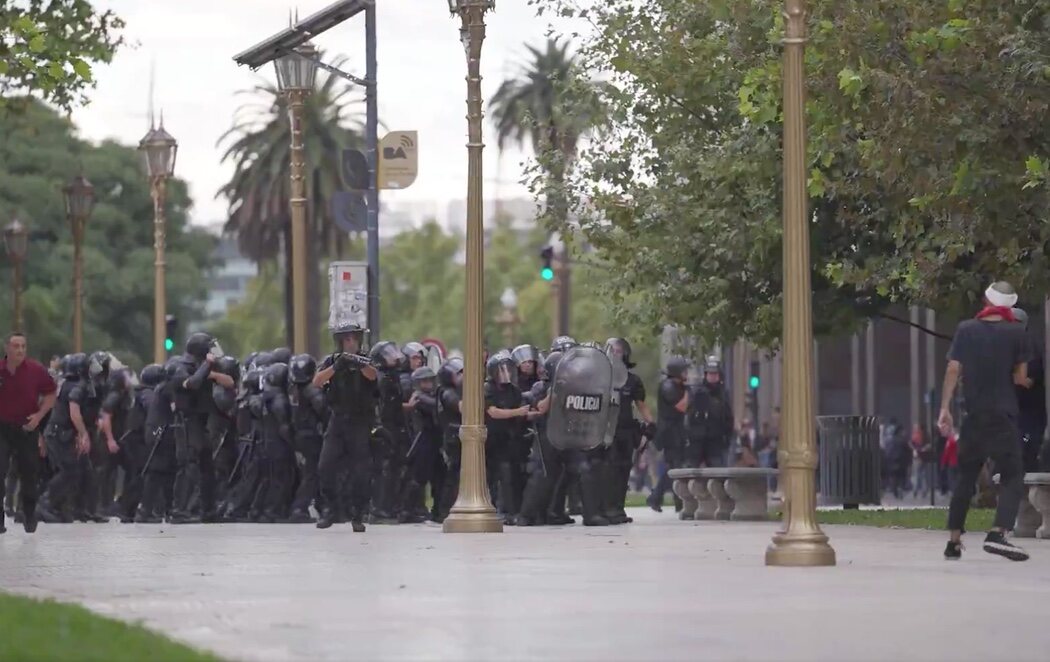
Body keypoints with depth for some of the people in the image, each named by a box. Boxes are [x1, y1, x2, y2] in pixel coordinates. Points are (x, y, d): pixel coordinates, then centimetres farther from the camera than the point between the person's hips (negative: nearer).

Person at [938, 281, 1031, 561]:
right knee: (1012, 476, -2)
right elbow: (1020, 377, -3)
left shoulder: (965, 329, 3)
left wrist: (945, 408, 1)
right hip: (1004, 417, -3)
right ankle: (997, 534, -23)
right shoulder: (1015, 333, -4)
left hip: (974, 416, 4)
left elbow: (953, 370, -1)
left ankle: (954, 541, 16)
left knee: (966, 478, 15)